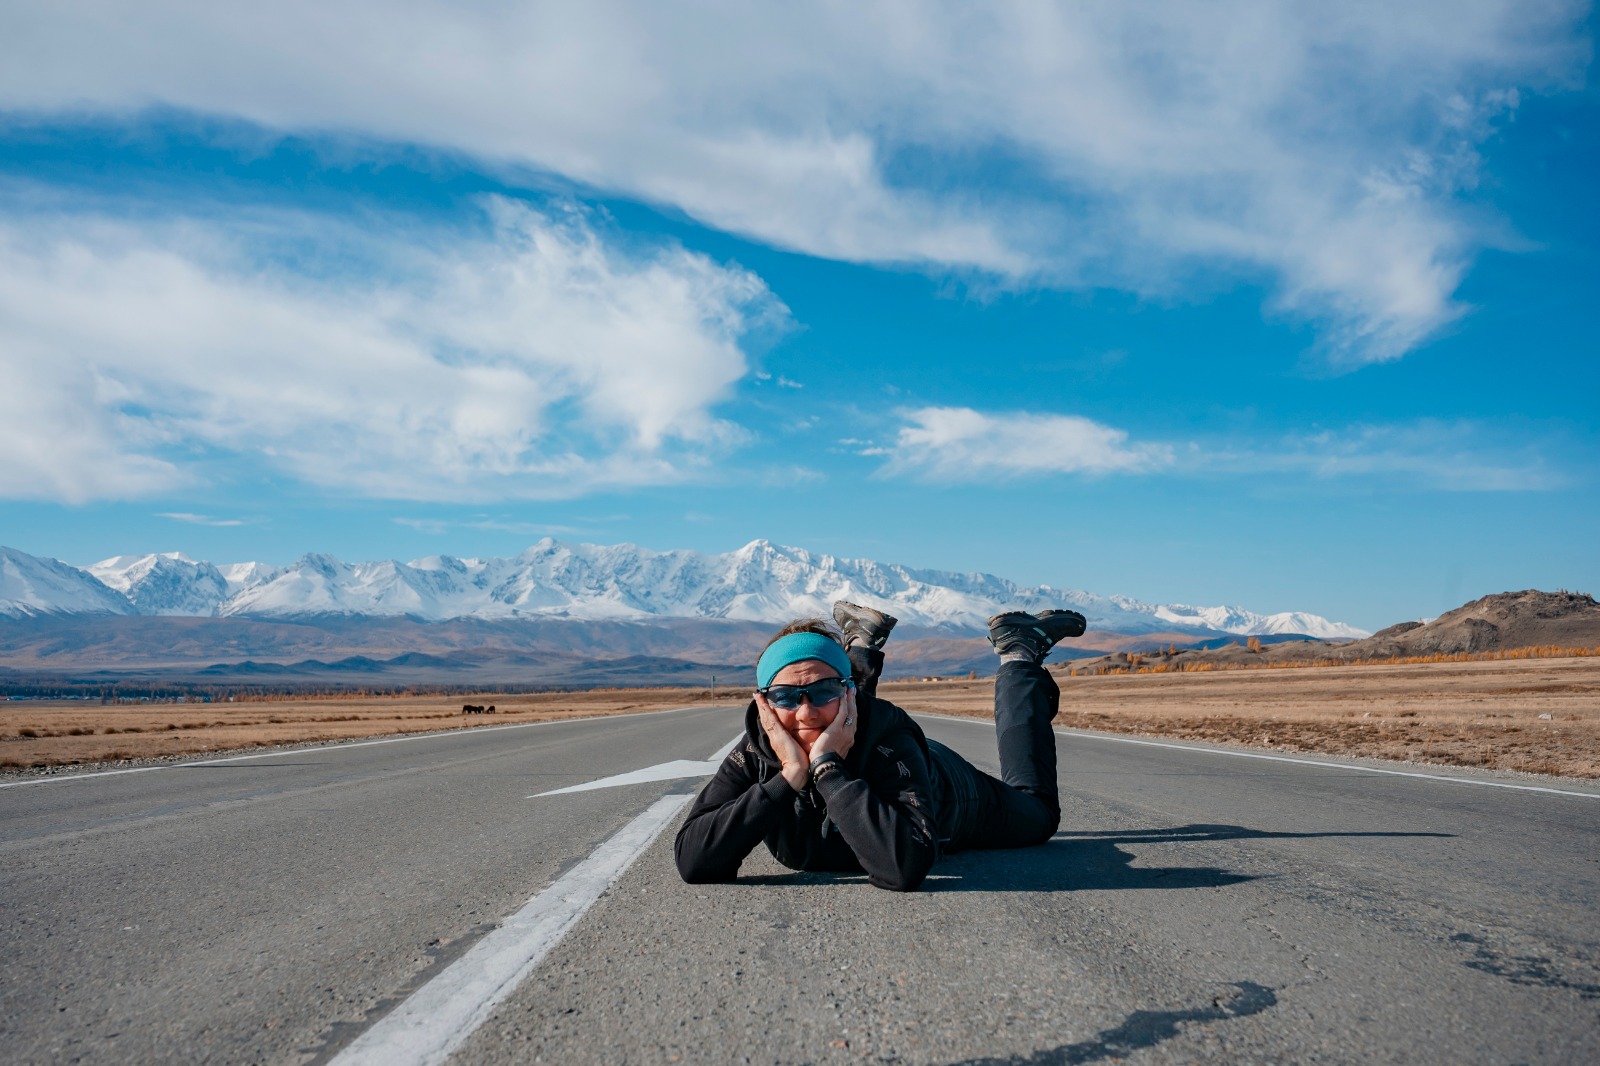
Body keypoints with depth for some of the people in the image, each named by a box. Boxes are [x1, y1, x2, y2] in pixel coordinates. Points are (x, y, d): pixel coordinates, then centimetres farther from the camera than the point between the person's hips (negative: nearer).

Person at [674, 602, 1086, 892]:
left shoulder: (890, 744, -47)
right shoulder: (754, 756, -37)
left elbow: (905, 869, -61)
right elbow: (692, 861, -47)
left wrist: (828, 768, -59)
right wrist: (790, 776, -52)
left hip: (950, 792, -3)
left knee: (1037, 814, 27)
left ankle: (1019, 655, 30)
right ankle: (862, 646, 42)